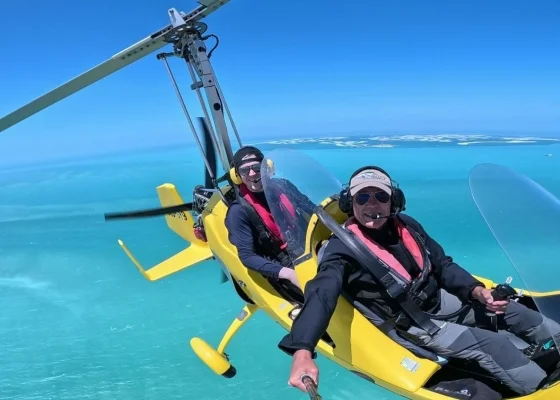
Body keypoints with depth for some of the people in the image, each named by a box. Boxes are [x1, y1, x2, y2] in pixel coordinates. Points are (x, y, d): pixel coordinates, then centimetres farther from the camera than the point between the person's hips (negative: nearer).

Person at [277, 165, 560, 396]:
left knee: (508, 310, 11)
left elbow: (442, 265, 8)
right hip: (414, 325, -6)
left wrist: (476, 290, -9)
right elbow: (321, 295, -39)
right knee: (492, 345, -19)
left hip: (440, 300, 7)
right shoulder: (343, 248, -24)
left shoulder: (407, 225, -4)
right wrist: (302, 352, -55)